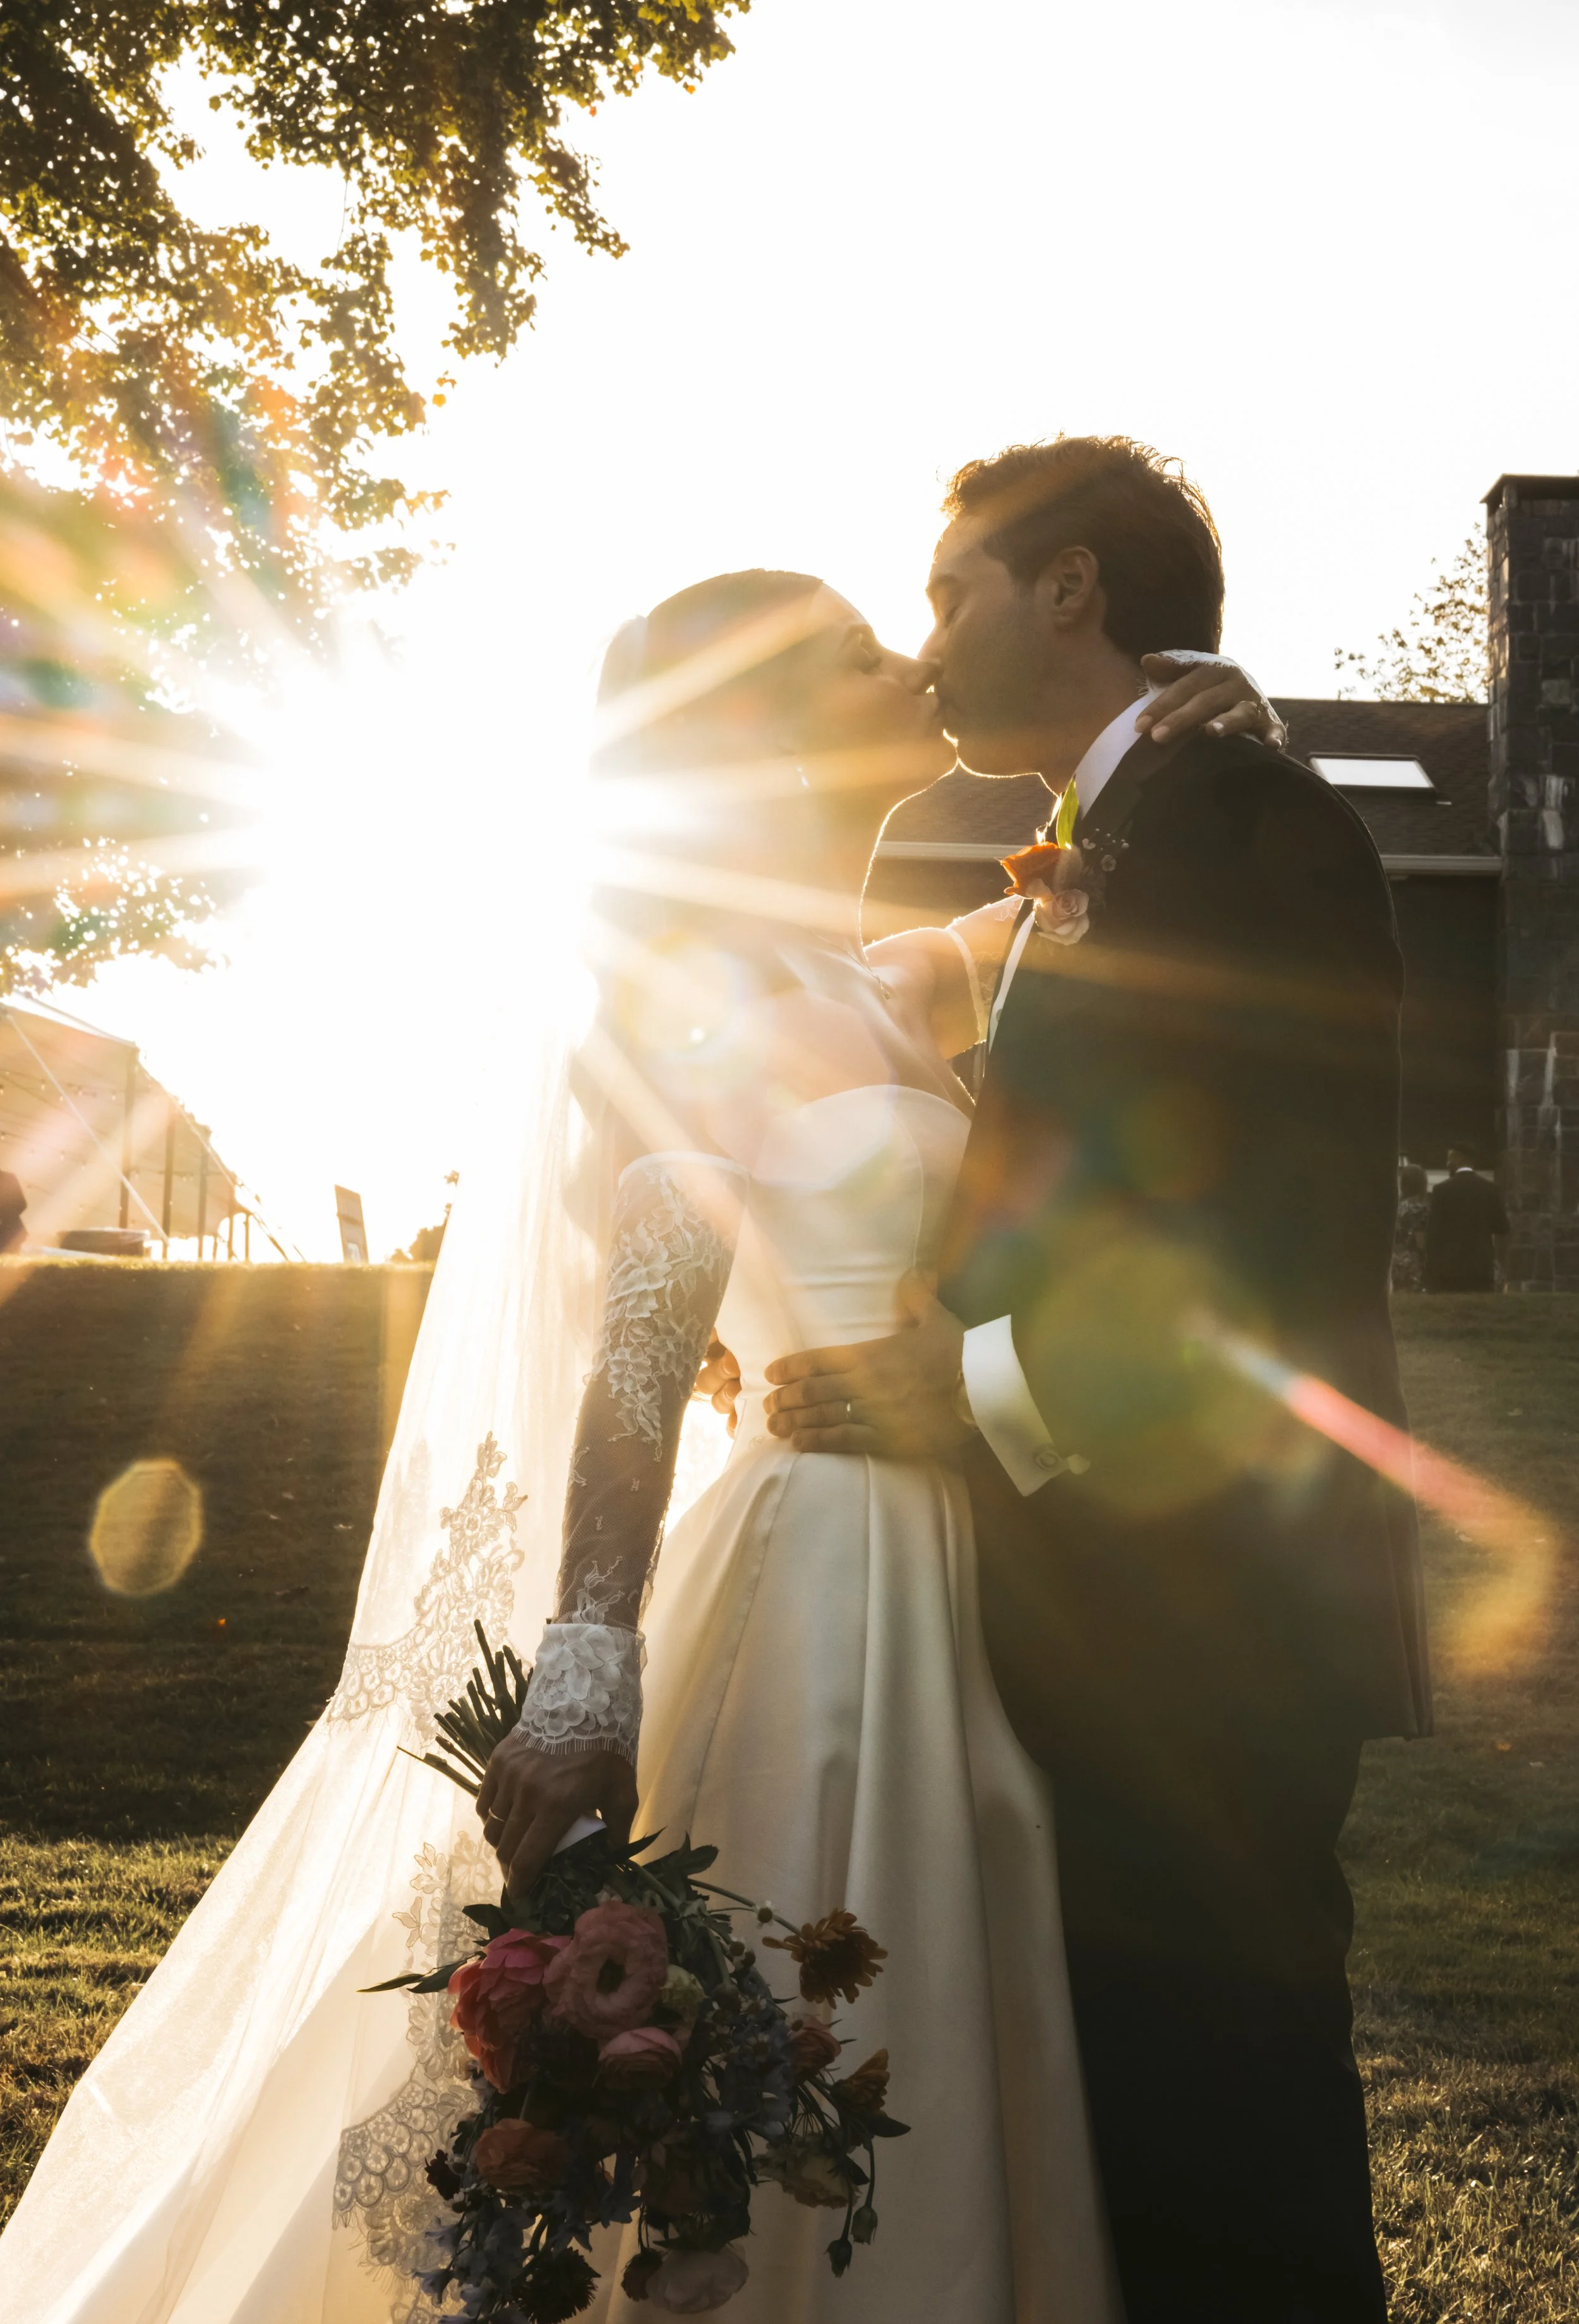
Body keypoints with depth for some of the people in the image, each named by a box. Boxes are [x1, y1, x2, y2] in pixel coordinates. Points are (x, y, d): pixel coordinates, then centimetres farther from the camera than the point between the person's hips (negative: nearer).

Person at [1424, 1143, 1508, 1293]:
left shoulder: (1442, 1189, -2)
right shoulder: (1490, 1189, 7)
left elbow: (1433, 1231, -2)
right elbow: (1501, 1231, 10)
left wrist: (1430, 1264, 6)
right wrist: (1502, 1264, 20)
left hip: (1447, 1269, -3)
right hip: (1481, 1269, 3)